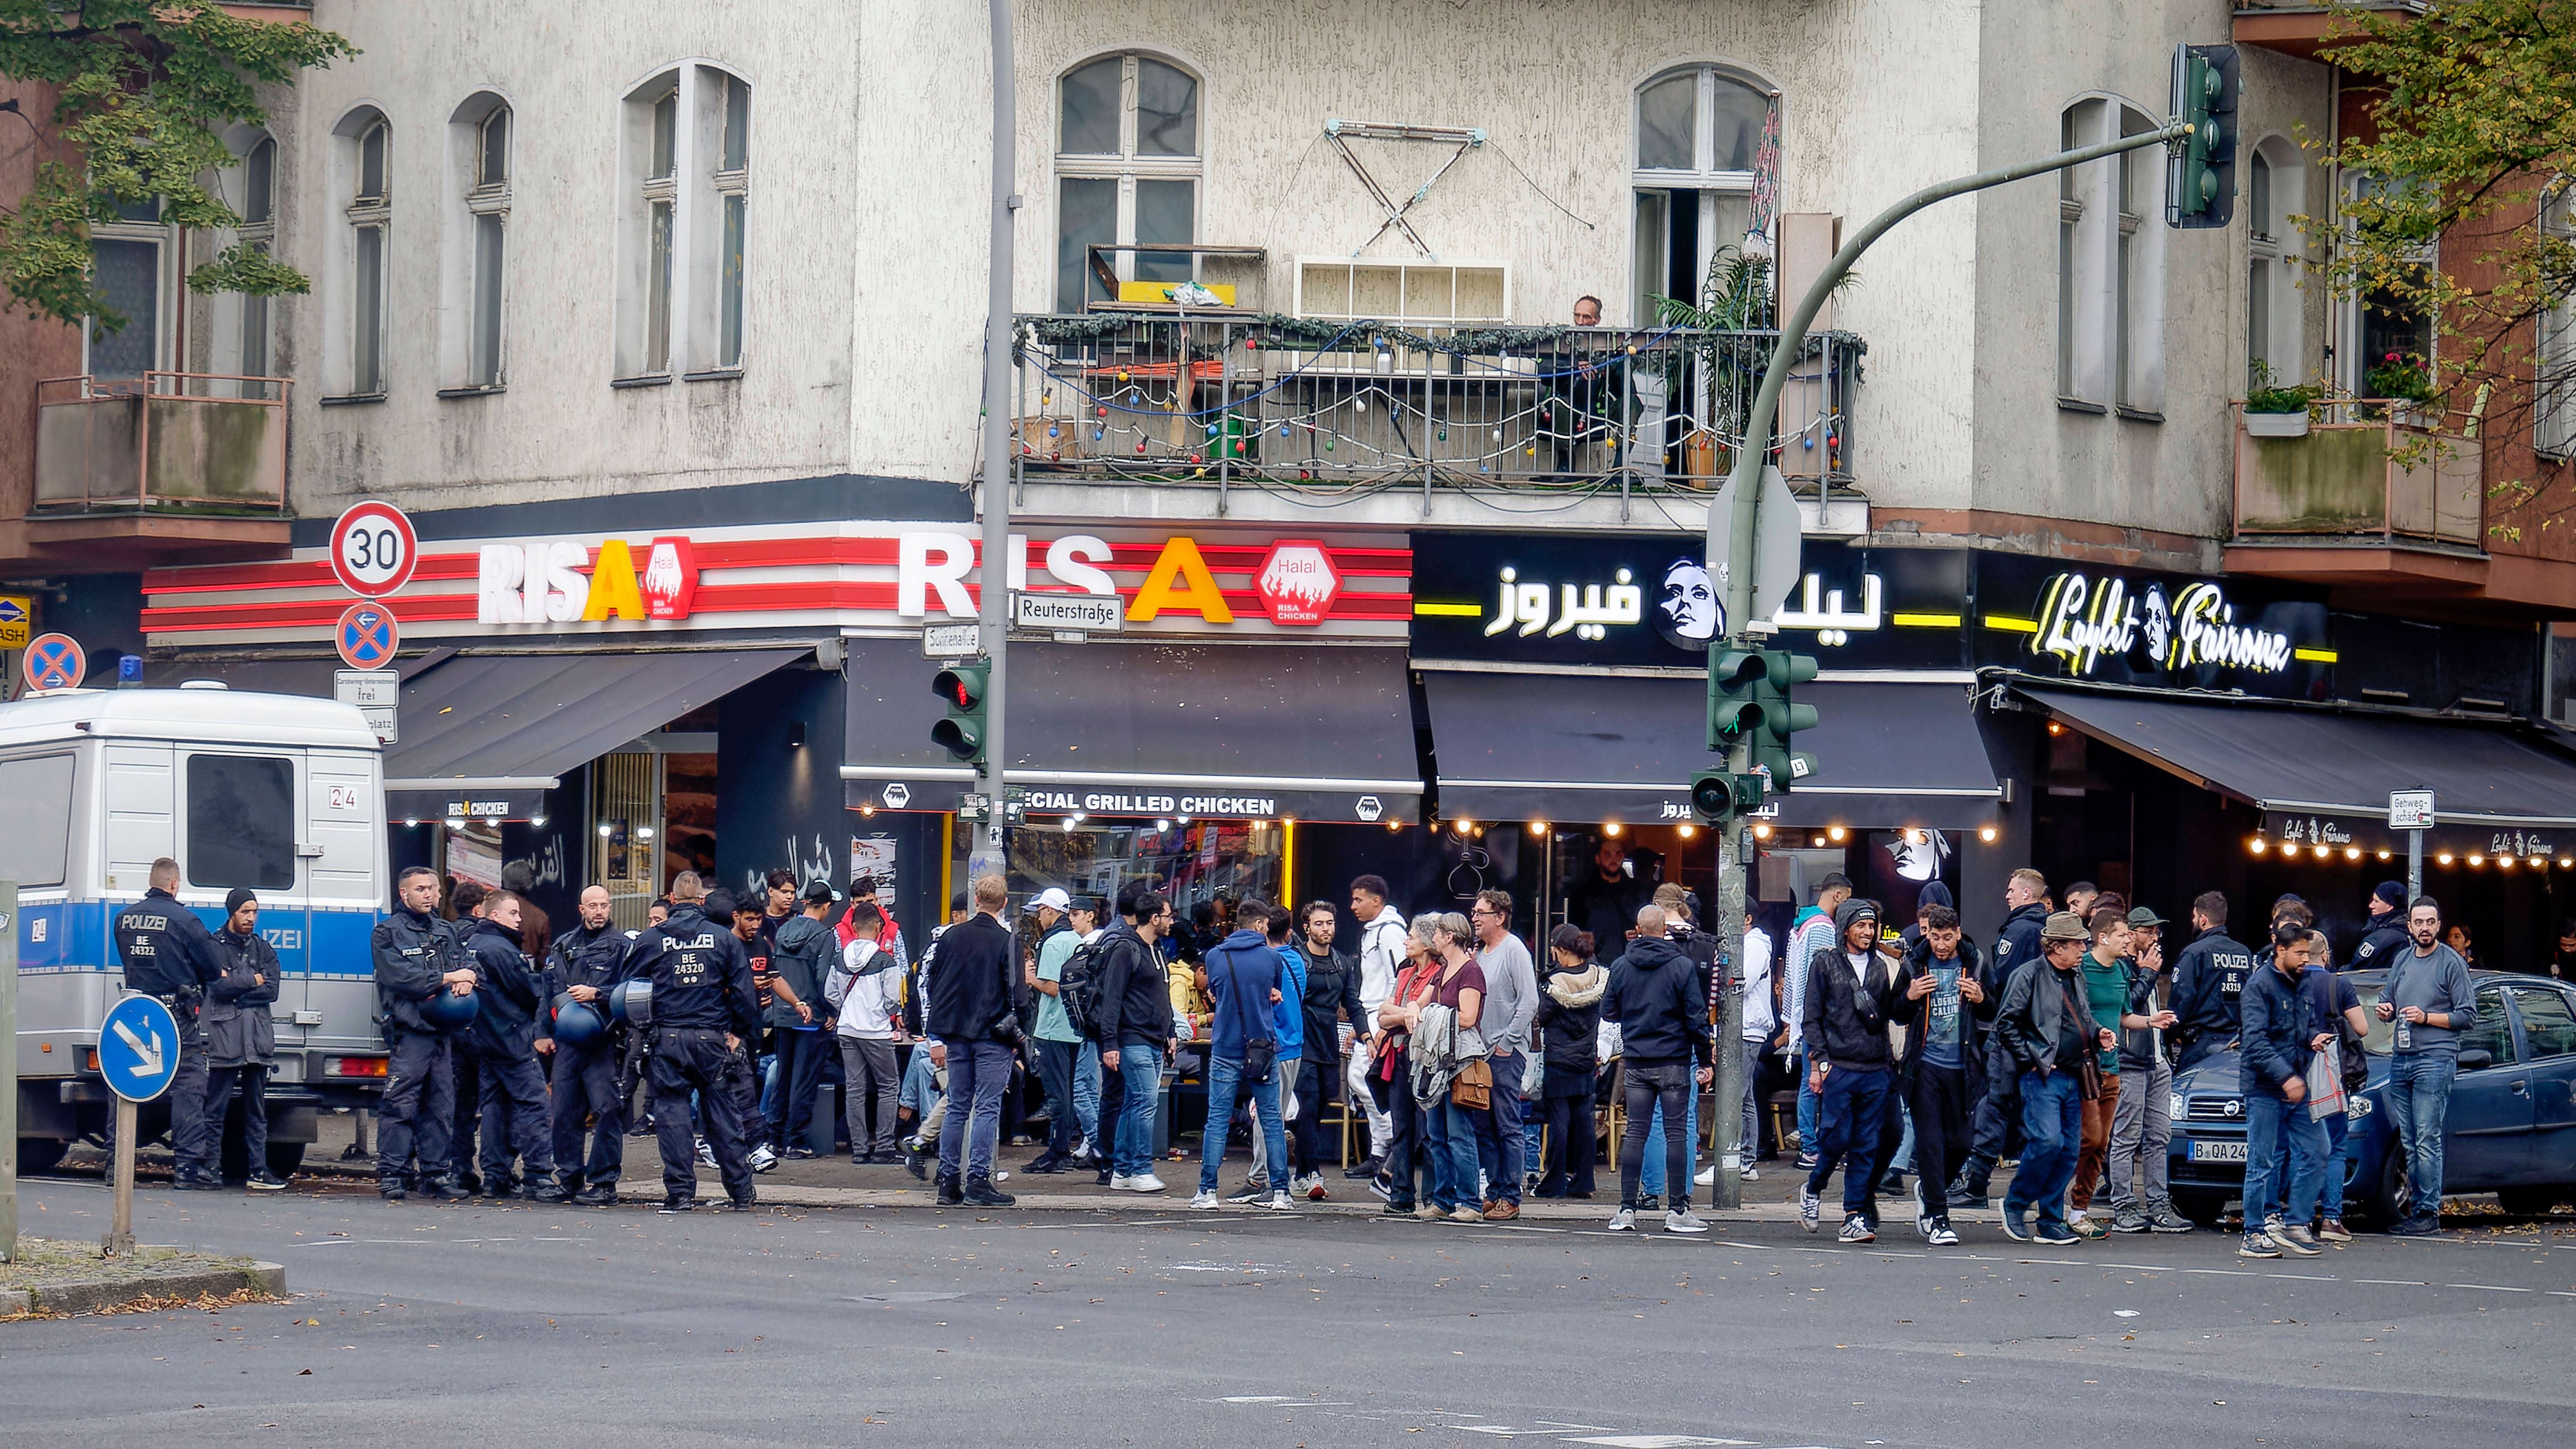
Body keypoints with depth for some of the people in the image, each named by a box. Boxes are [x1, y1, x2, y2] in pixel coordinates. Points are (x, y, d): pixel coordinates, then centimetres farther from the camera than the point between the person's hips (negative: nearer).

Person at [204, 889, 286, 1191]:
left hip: (258, 1038, 4)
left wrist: (234, 984, -5)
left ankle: (258, 1171, 6)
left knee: (257, 1111, 5)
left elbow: (271, 990, 3)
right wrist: (252, 980, -1)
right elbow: (218, 985, -10)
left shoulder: (263, 949, 17)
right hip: (224, 1037, -4)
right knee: (215, 1110, -5)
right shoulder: (214, 946, 5)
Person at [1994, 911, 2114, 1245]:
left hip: (2072, 1077, 8)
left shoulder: (2076, 977, 17)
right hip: (2042, 1077, -8)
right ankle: (2015, 1205, 0)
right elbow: (2005, 1025, -10)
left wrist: (2099, 1033, 8)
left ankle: (2051, 1223, 10)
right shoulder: (2029, 975, -6)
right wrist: (2031, 1061, -12)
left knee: (2069, 1150, 4)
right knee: (2047, 1141, -19)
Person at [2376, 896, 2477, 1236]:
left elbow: (2468, 1016, -4)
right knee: (2409, 1143, 6)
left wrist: (2427, 1018, -13)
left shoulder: (2452, 962, -2)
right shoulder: (2402, 961, 17)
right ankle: (2415, 1208, 9)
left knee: (2427, 1141, -11)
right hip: (2400, 1060, 7)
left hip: (2435, 1059, -7)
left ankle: (2429, 1213, -11)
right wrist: (2385, 1011, 5)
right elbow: (2387, 1001, 29)